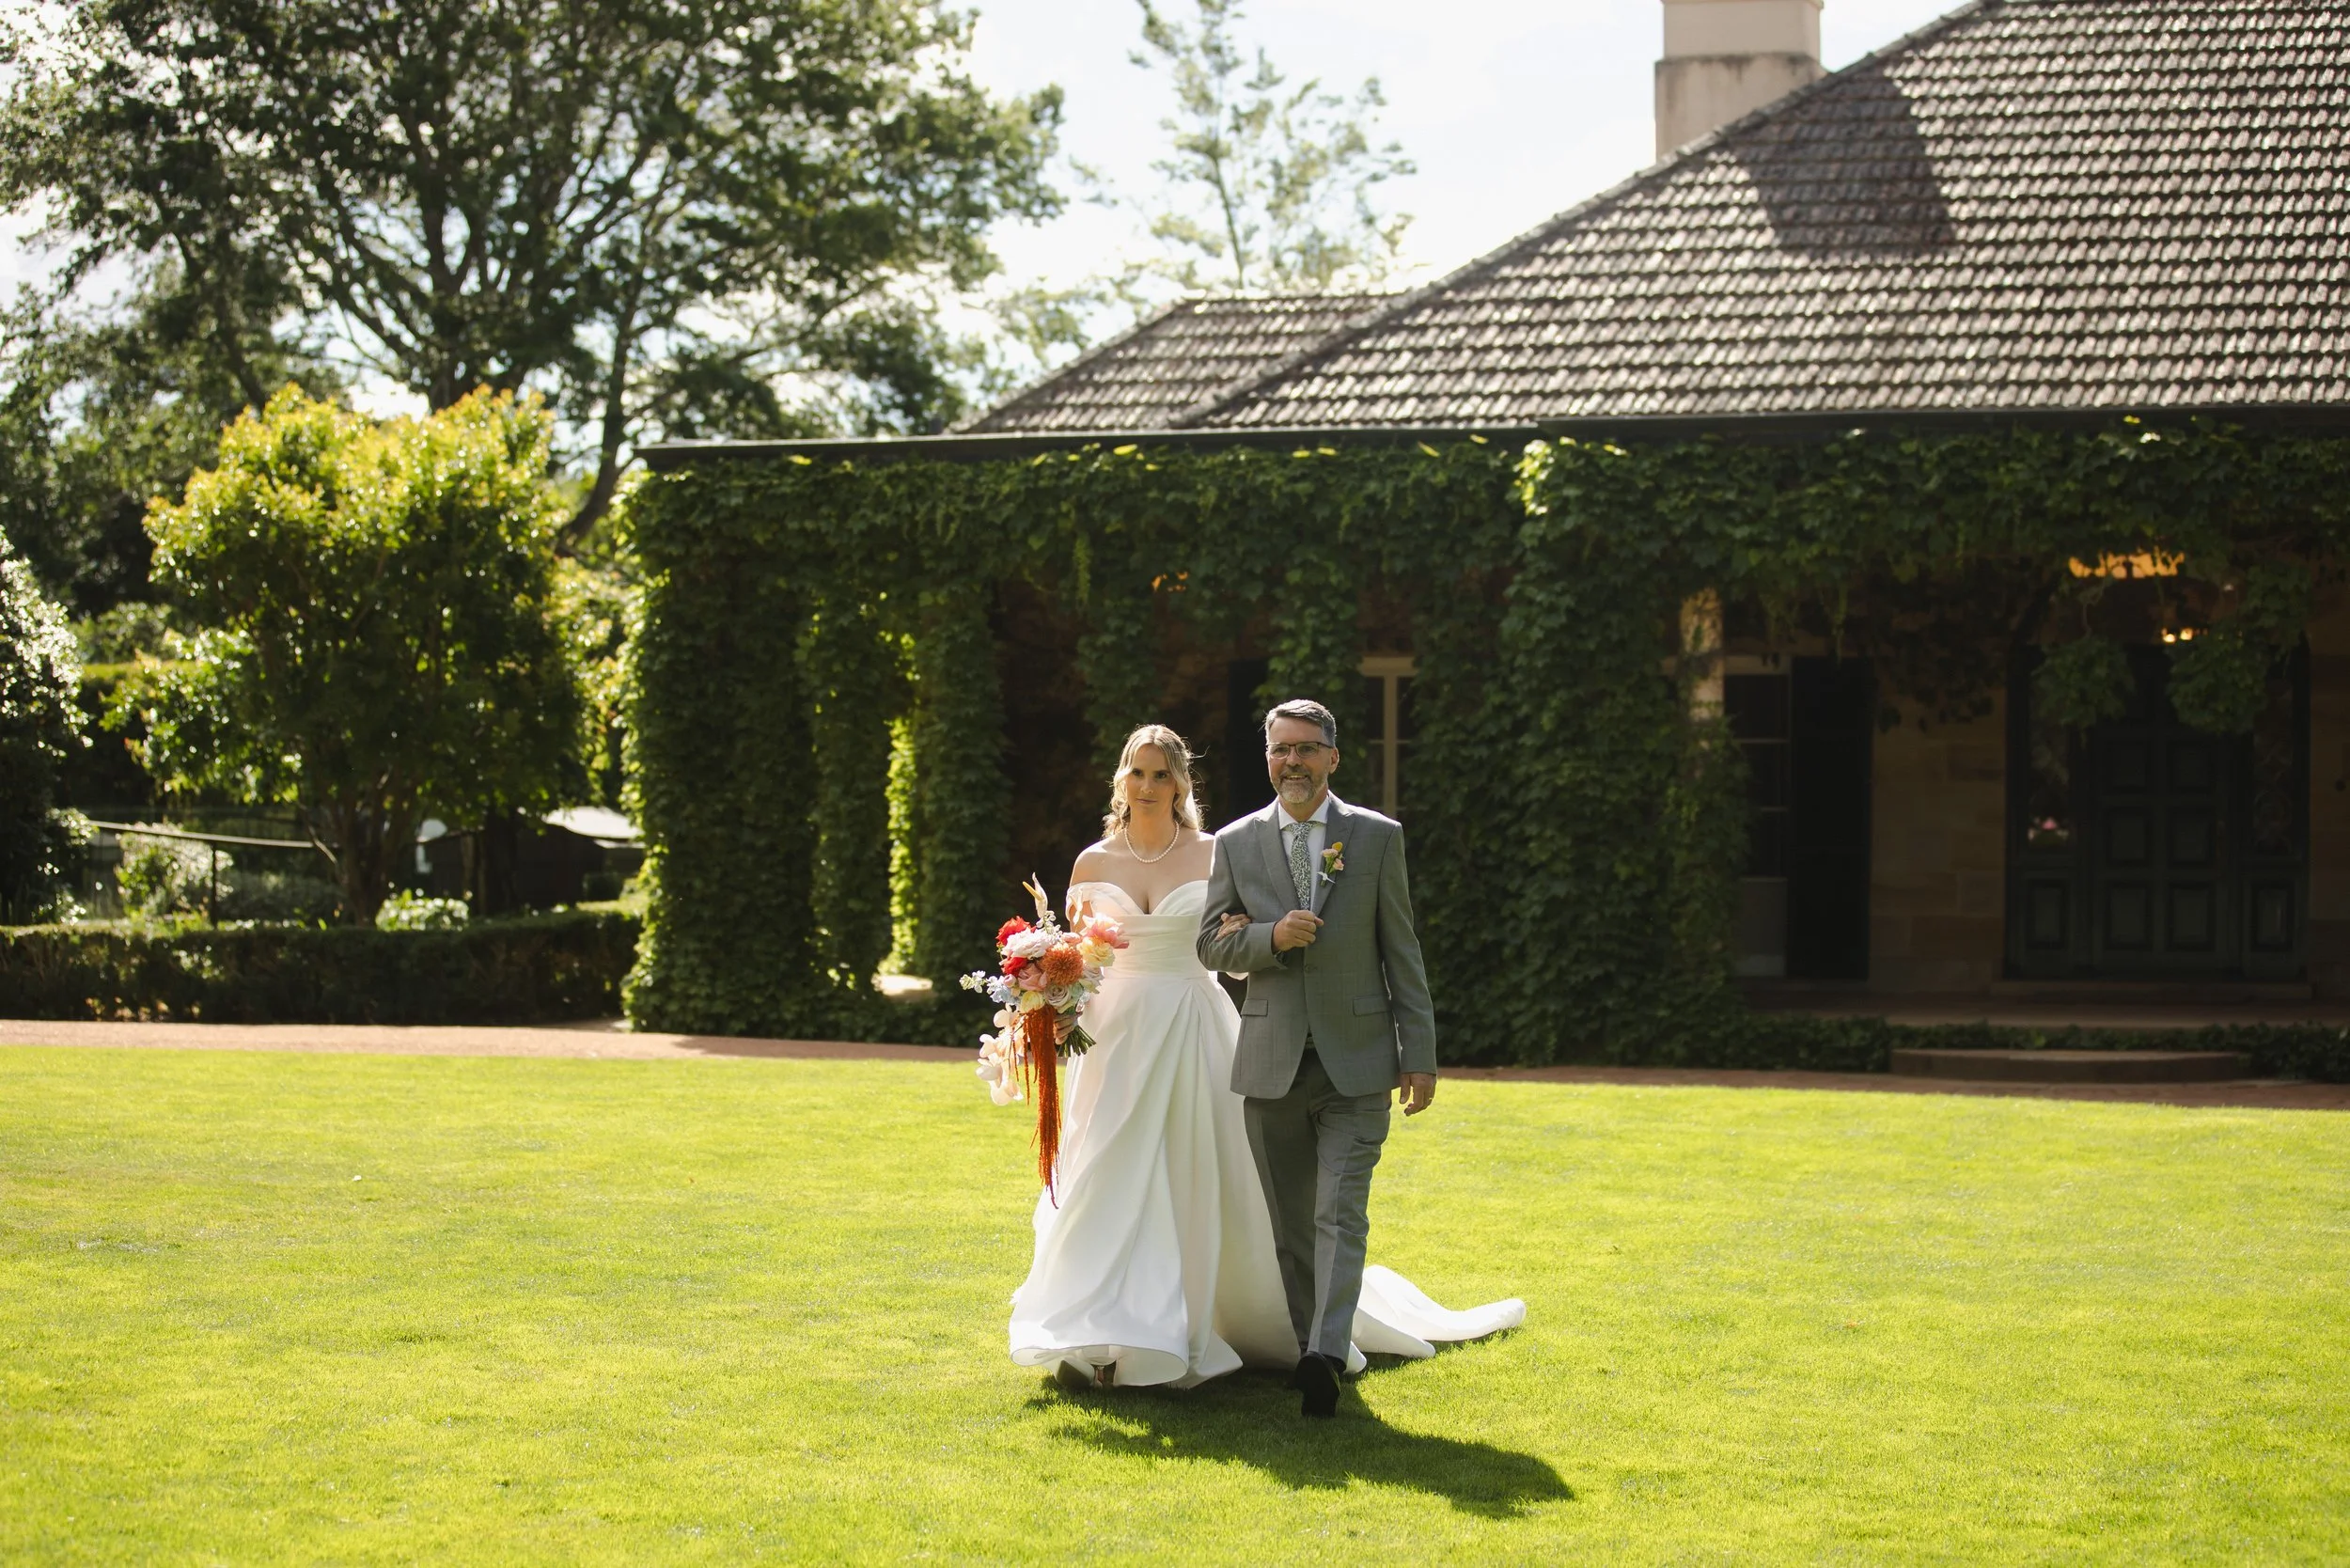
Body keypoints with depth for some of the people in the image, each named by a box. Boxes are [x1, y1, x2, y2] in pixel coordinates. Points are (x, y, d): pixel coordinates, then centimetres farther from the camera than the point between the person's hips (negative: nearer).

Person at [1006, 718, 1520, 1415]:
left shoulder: (1213, 854, 1)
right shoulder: (1094, 863, 5)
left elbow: (1236, 959, 3)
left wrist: (1243, 935, -19)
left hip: (1192, 1037, -1)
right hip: (1117, 1036, 1)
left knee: (1211, 1183, 4)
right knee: (1113, 1185, -2)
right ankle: (1100, 1342, 1)